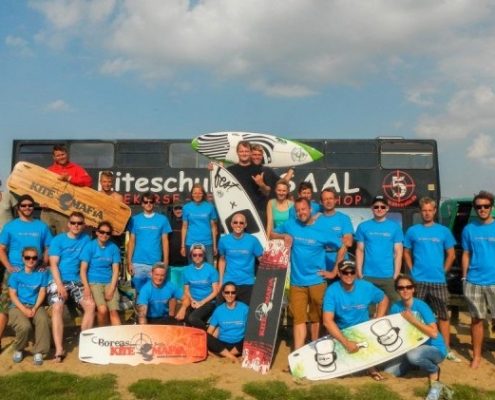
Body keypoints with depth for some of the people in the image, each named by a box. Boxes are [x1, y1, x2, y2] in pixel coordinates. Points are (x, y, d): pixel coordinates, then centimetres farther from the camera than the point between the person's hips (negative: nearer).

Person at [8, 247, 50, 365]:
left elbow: (42, 292, 2)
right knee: (25, 326, -31)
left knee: (43, 320, -33)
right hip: (18, 307, -1)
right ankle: (18, 349, 2)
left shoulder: (41, 274, 9)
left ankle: (39, 352, -18)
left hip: (35, 306, 1)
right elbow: (12, 295, -1)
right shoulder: (16, 274, 4)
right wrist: (24, 309, -15)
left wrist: (35, 308, -14)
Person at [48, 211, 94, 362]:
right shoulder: (58, 240, 0)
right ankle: (59, 349, -27)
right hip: (58, 280, -3)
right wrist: (60, 285, -16)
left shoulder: (86, 239, 8)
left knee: (90, 304, -18)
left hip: (77, 281, 3)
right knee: (57, 308, -26)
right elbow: (53, 264, -6)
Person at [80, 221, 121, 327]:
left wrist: (111, 289, -8)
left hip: (109, 282, 2)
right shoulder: (89, 246, -1)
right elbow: (83, 269, -5)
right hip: (94, 282, -2)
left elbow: (115, 270, 4)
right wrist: (86, 287, -17)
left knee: (114, 311, -17)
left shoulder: (114, 248, 6)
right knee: (103, 310, -23)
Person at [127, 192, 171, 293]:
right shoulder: (135, 219, 4)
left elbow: (165, 241, 4)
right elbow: (131, 241, 6)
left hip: (156, 263, -1)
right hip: (138, 263, 1)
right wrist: (129, 262, 0)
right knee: (139, 291, 9)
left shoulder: (162, 219, 2)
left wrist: (165, 262, -1)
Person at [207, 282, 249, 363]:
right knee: (206, 338, -27)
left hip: (239, 344, -1)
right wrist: (212, 343, -16)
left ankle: (224, 354, -23)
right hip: (222, 344, 1)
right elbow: (209, 332, 4)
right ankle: (232, 356, -27)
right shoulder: (218, 310, 4)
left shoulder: (244, 308, 0)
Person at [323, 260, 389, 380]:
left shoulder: (366, 287, -11)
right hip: (341, 332, -1)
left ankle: (371, 366, 7)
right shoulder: (332, 291, -20)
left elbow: (384, 300, 9)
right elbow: (327, 321, -27)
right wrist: (346, 342, -33)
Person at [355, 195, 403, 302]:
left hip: (388, 276, 0)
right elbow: (360, 251, 5)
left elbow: (398, 252, 3)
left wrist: (396, 275, -4)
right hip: (368, 276, 0)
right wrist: (359, 274, -1)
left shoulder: (395, 227, 3)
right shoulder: (363, 227, 4)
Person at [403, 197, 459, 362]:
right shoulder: (412, 231, 3)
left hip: (438, 281, 0)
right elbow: (406, 253, 9)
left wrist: (443, 271, 1)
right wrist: (412, 271, 0)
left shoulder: (443, 231, 4)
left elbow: (451, 255, 9)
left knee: (443, 315, 2)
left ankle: (447, 349, 9)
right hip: (418, 280, 0)